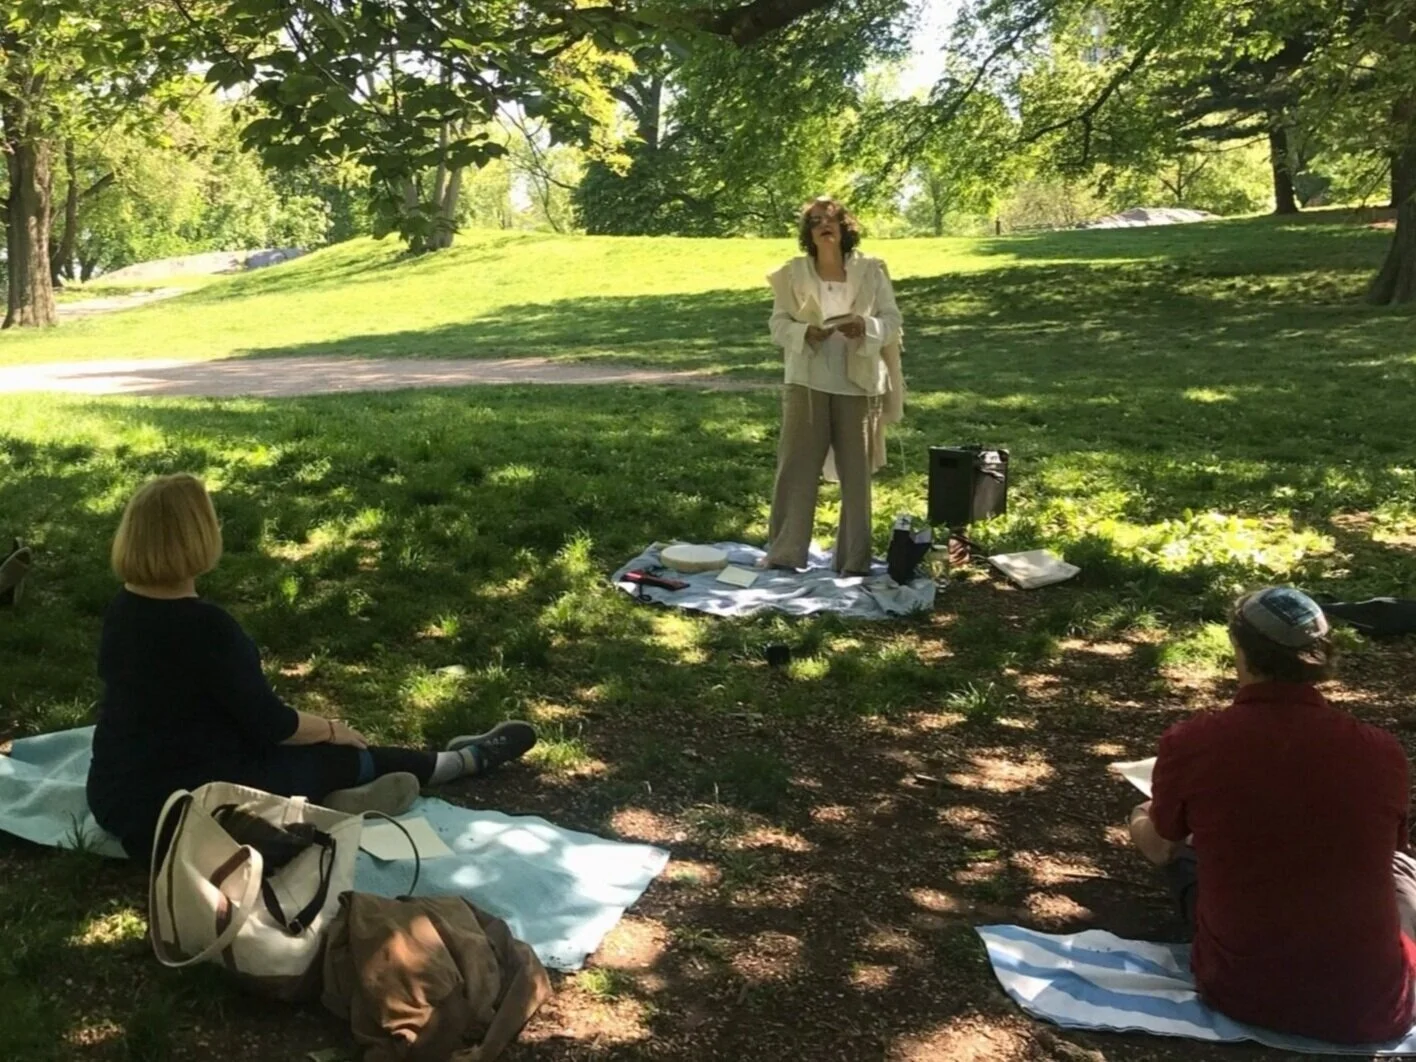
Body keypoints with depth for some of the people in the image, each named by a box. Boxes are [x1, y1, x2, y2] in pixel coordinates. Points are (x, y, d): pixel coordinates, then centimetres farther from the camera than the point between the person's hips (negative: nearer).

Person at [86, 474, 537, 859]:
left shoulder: (124, 607, 1)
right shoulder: (204, 626, -26)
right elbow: (270, 723, -16)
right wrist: (332, 729, 4)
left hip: (118, 795, 8)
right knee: (341, 755, 9)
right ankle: (465, 759, 23)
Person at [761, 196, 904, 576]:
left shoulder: (871, 270, 1)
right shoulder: (793, 273, 2)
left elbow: (892, 319, 1)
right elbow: (778, 324, 0)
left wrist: (866, 327, -20)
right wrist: (806, 333, -20)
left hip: (858, 383, 0)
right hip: (807, 382, 0)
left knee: (856, 472, 7)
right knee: (797, 467, 1)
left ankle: (854, 558, 17)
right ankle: (784, 553, 10)